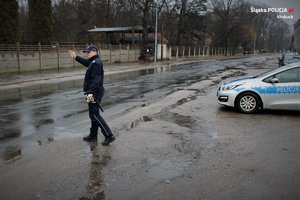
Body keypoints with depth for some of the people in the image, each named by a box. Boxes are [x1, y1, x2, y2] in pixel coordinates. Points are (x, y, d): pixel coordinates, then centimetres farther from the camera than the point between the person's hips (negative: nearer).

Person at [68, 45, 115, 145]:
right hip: (95, 92, 11)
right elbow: (86, 62, 36)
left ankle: (109, 136, -10)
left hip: (94, 93, -11)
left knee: (94, 115, -9)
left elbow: (96, 80, -28)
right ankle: (93, 135, 30)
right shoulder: (93, 61, 14)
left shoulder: (95, 63, -18)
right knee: (93, 114, 17)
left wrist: (91, 92, -34)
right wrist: (75, 57, 36)